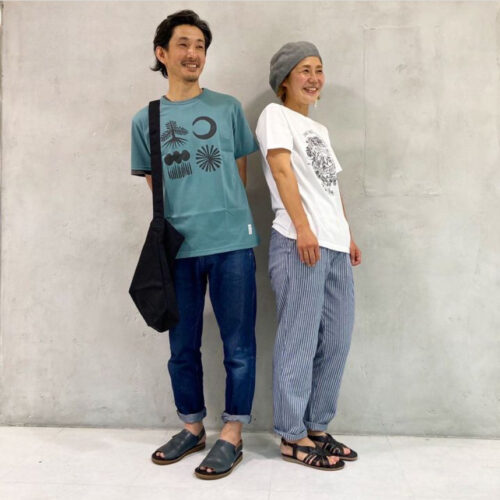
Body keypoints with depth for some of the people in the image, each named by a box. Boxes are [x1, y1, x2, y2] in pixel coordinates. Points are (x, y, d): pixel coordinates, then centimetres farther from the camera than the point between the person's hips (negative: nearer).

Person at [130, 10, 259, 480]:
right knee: (182, 347, 11)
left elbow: (240, 171, 13)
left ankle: (232, 435, 18)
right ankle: (191, 428, 30)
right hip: (177, 248, 2)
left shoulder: (227, 108, 9)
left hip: (231, 242, -1)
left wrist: (225, 215, 6)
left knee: (238, 345, 2)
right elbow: (153, 187, 15)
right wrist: (169, 229, 6)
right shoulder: (145, 120, 11)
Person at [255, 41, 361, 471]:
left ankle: (317, 427, 21)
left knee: (336, 340, 8)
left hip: (335, 245, 8)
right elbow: (282, 170, -11)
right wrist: (302, 228, -21)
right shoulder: (275, 114, 3)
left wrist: (348, 236, 19)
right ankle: (293, 436, 8)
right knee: (299, 342, -4)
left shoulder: (319, 129, 27)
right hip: (299, 242, -8)